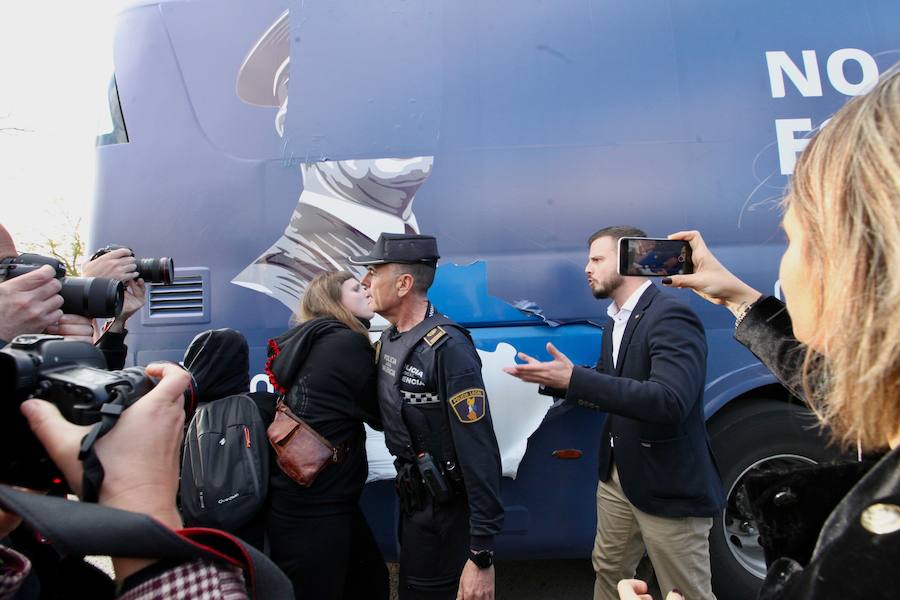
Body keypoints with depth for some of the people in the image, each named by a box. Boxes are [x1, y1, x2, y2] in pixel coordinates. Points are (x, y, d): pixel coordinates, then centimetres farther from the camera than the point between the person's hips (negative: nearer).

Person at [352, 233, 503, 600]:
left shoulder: (447, 347, -25)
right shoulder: (389, 338, 1)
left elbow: (478, 452, -27)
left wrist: (482, 553, -25)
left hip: (445, 511, -8)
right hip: (412, 499, 8)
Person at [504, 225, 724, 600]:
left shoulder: (671, 316, -20)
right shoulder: (615, 320, 8)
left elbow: (669, 402, -33)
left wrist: (573, 378, -34)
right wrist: (553, 380, -2)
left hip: (668, 485, -8)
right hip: (618, 475, 8)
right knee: (608, 570, 23)